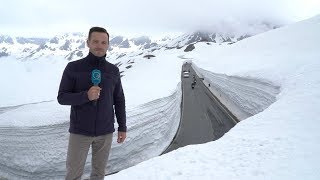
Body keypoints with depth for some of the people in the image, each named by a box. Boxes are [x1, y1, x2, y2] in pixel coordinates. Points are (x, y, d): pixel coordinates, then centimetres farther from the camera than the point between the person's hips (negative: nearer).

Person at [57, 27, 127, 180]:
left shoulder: (113, 70, 1)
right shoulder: (73, 67, -7)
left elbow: (119, 100, 7)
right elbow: (62, 97, -6)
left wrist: (122, 127, 6)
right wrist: (86, 96, -23)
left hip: (105, 132, 2)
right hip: (80, 131, -2)